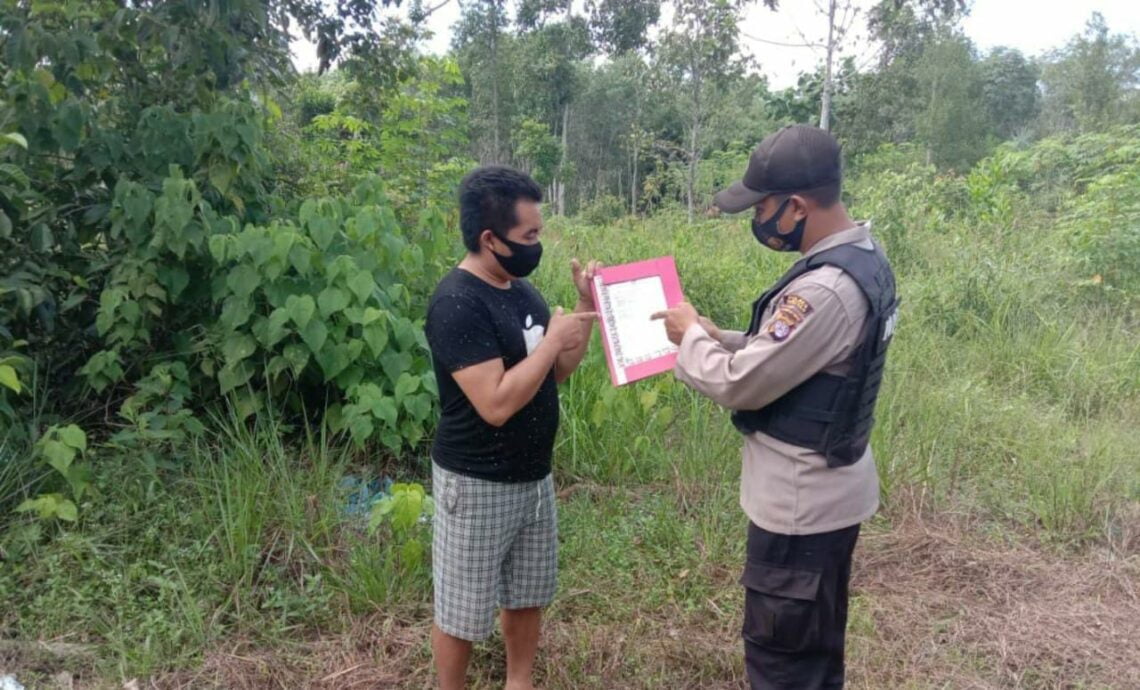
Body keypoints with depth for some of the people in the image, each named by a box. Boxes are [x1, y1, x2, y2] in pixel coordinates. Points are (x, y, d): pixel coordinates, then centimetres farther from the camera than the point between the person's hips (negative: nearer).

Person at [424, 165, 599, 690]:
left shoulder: (521, 289, 4)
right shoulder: (457, 304, -22)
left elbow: (556, 373, 11)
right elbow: (496, 403, -30)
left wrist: (586, 307, -1)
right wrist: (553, 337, -21)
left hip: (534, 476, 8)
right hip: (477, 484, -8)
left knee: (527, 595, 22)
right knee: (462, 610, 11)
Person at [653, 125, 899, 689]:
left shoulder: (827, 290, -29)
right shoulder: (863, 259, 4)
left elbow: (740, 385, -23)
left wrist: (691, 336, -5)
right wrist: (717, 336, 4)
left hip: (801, 501, -10)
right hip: (829, 489, 10)